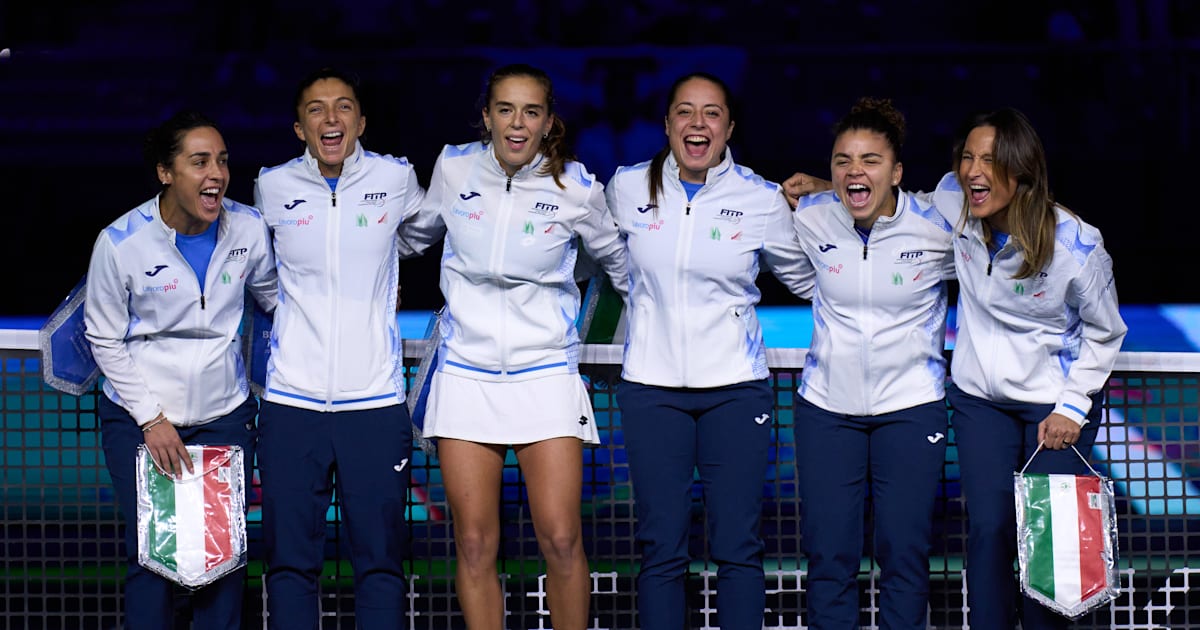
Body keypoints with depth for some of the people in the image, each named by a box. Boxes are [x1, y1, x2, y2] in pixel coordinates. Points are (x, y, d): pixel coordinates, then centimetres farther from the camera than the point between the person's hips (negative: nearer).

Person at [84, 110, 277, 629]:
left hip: (224, 415, 3)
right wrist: (151, 420, -8)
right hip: (139, 418, -2)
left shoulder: (248, 229, -5)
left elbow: (273, 296, 15)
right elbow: (105, 340, -3)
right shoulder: (120, 243, -13)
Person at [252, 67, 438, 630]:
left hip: (376, 400, 0)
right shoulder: (272, 188, 4)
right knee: (289, 561, 2)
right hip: (292, 402, 0)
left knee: (380, 560, 0)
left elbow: (422, 234, 26)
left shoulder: (396, 180, 3)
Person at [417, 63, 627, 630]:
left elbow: (617, 258, 15)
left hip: (546, 375, -1)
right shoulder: (453, 169, 0)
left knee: (561, 541, -9)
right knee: (475, 545, 0)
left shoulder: (576, 189, -4)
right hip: (466, 375, 2)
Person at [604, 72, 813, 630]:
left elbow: (803, 276, 14)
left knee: (738, 546, -1)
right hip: (652, 389, 1)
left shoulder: (763, 200, -2)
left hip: (735, 389, -1)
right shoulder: (628, 188, 1)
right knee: (661, 548, 1)